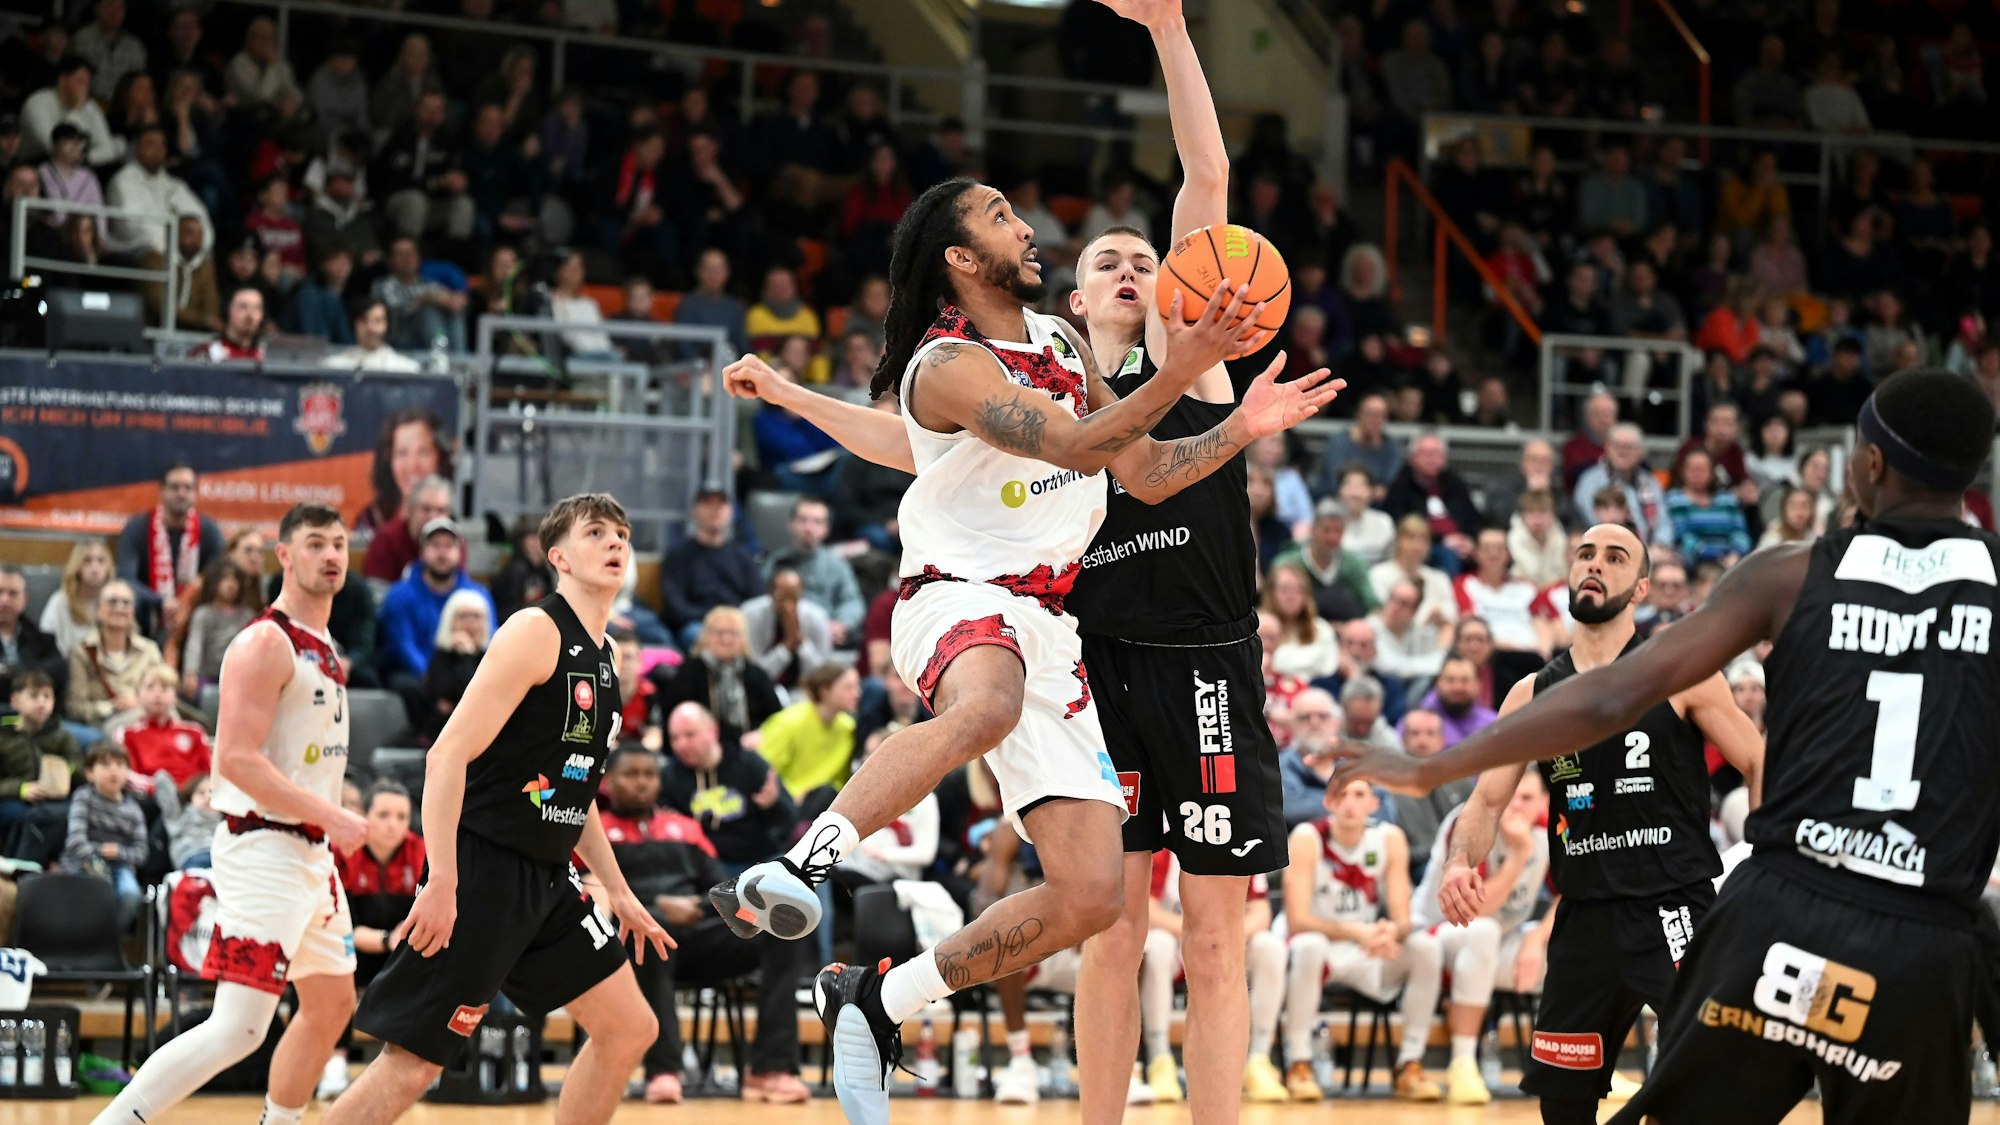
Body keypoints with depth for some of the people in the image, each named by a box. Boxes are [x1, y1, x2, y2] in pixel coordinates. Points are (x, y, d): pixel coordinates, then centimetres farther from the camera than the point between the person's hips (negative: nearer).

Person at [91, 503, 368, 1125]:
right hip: (265, 849, -10)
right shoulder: (266, 643, -14)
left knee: (332, 1005, 19)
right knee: (237, 1028, -17)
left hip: (311, 852, 10)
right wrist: (330, 817, -23)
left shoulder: (322, 647, 16)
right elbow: (237, 758, -22)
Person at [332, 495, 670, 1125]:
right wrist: (441, 880, -26)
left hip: (547, 880, 9)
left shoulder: (600, 657, 16)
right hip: (482, 873, -9)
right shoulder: (536, 633, -12)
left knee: (630, 1030, 8)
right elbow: (448, 756, -19)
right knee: (412, 1063, -10)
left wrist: (618, 893, 23)